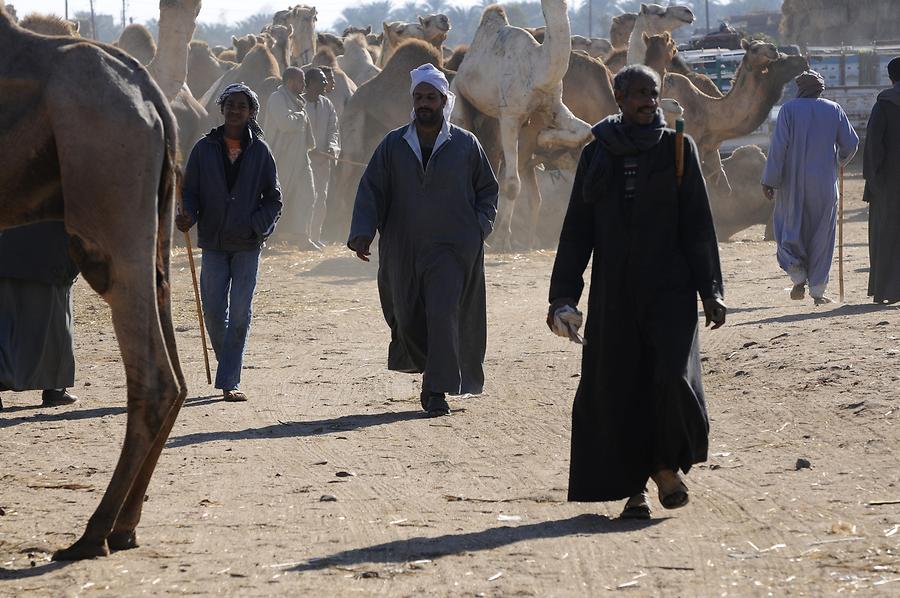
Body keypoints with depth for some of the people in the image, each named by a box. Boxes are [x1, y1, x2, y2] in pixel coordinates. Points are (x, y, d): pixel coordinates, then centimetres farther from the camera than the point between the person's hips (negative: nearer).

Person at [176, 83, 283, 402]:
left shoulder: (260, 151, 2)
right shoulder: (205, 148, 3)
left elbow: (273, 199, 6)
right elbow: (190, 190, 5)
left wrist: (258, 226, -9)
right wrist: (188, 214, -15)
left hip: (248, 244, -1)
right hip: (214, 242, 1)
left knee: (239, 316, -4)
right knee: (213, 313, 0)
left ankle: (229, 382, 0)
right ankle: (229, 369, 23)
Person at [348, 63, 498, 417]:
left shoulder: (466, 145, 4)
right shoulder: (393, 145, 7)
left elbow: (487, 189, 13)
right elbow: (371, 191, 4)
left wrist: (480, 226, -1)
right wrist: (363, 232, -8)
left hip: (451, 250, -2)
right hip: (402, 251, 2)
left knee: (443, 317, -13)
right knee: (408, 321, 6)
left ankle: (438, 390, -12)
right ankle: (434, 373, 30)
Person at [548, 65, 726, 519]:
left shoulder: (677, 148, 3)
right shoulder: (596, 154, 7)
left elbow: (698, 224, 2)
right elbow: (577, 228, 8)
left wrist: (710, 291, -3)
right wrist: (563, 293, 3)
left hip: (669, 289, -2)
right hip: (613, 291, 2)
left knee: (673, 376, -15)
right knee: (618, 388, 0)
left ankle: (668, 465, 9)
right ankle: (633, 487, 10)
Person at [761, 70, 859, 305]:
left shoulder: (789, 109, -4)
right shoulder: (833, 110, 3)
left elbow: (779, 145, -11)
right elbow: (851, 143, 4)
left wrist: (770, 180, -8)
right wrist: (840, 161, 26)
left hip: (793, 182, -1)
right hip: (824, 184, 2)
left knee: (790, 229, 12)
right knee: (821, 235, 8)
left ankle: (798, 279, -4)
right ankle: (818, 291, 7)